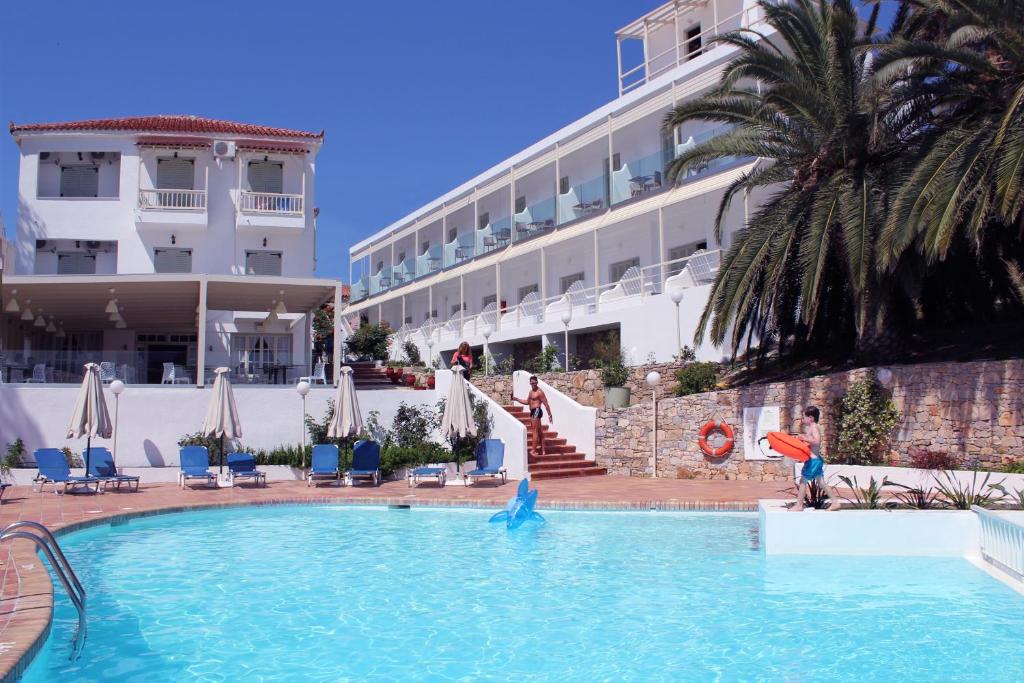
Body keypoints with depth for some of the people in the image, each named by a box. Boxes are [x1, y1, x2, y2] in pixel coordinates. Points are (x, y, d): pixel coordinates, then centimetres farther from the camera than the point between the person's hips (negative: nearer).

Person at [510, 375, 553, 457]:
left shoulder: (539, 392, -13)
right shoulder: (531, 391, 15)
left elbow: (546, 404, -15)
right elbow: (527, 402, 25)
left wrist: (550, 415, -18)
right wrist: (516, 399, 19)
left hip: (536, 411, -10)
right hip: (533, 412, 10)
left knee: (535, 431, -8)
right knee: (539, 431, 14)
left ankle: (534, 451, -6)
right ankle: (542, 450, 20)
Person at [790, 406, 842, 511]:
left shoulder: (814, 427, -15)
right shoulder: (812, 427, 14)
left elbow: (817, 440, -29)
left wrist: (804, 438, -23)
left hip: (813, 460, -10)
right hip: (816, 459, 10)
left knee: (803, 481, -4)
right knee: (821, 482, 15)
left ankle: (799, 505, 0)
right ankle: (835, 502, 18)